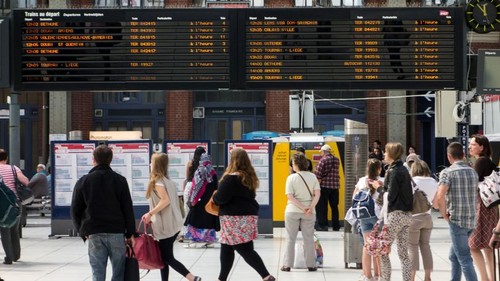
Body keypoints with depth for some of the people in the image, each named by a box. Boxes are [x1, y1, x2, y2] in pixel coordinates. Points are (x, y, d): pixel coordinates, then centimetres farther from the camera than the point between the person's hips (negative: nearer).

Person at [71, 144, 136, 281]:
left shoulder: (83, 182, 3)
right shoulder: (119, 180, 0)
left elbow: (75, 211, 6)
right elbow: (128, 209, -1)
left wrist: (83, 232, 16)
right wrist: (130, 233, 5)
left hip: (94, 234, 1)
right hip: (117, 232, -1)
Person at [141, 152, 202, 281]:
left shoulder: (156, 181, -13)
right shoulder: (168, 181, 12)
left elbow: (165, 200, -23)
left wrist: (150, 214, -17)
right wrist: (152, 215, 18)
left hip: (166, 226, -9)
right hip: (173, 224, 9)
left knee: (167, 257, -5)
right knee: (164, 256, 13)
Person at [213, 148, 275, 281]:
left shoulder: (231, 178, -16)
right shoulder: (249, 177, 12)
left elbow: (221, 198, -19)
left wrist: (214, 197, 4)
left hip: (235, 217, -9)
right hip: (248, 215, 9)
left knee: (245, 250, -8)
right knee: (226, 248, 17)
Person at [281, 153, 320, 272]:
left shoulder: (291, 178, -8)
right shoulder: (312, 176, 1)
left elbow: (290, 196, -13)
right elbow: (317, 194, -6)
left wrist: (302, 208, -14)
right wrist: (311, 207, -12)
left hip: (292, 211, -2)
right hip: (309, 212, 2)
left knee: (290, 238, 7)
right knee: (309, 238, 10)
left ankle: (287, 264, 8)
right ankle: (311, 264, 12)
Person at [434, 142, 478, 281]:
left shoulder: (447, 172, -10)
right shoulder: (473, 172, 11)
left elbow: (440, 197, -24)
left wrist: (445, 215, -8)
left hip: (456, 220, -7)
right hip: (471, 219, 7)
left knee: (464, 259, -6)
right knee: (454, 255, 20)